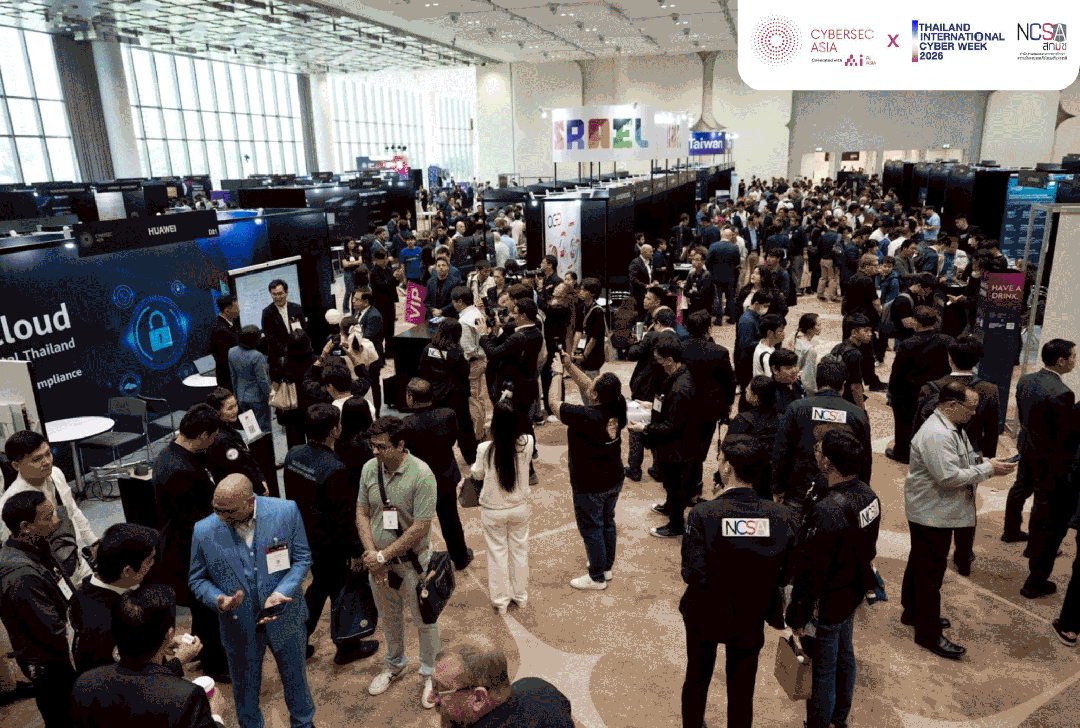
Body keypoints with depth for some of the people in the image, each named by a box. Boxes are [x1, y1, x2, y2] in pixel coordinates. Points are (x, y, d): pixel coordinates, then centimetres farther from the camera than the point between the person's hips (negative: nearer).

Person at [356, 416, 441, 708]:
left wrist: (383, 555, -18)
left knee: (424, 620, 11)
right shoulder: (369, 468, -7)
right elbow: (362, 514, 0)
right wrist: (371, 555, -11)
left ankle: (428, 675, 34)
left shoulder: (421, 475, -24)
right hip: (378, 561, 5)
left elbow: (420, 527, -22)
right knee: (388, 618, 24)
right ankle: (395, 665, 49)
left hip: (412, 560, -4)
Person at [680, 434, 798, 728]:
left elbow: (694, 575, -26)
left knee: (697, 679, 26)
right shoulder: (782, 517, -20)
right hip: (750, 621, 1)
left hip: (705, 617, -1)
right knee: (742, 688, 23)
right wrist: (758, 579, 4)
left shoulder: (702, 515, -27)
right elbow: (789, 575, -12)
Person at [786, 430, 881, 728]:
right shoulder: (868, 495, -7)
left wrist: (797, 615, -16)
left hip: (826, 605, -9)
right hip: (852, 595, 9)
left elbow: (812, 572, -27)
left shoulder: (828, 511, -35)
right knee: (844, 657, 27)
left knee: (822, 670, 10)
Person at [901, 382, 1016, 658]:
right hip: (932, 516, -11)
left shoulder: (954, 429, 8)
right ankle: (928, 633, 11)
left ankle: (913, 613, 40)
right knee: (930, 572, 0)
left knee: (920, 563, 23)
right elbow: (949, 477, -29)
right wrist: (988, 469, -21)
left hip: (937, 513, 11)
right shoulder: (936, 435, -27)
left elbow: (965, 460, 21)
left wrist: (986, 461, 2)